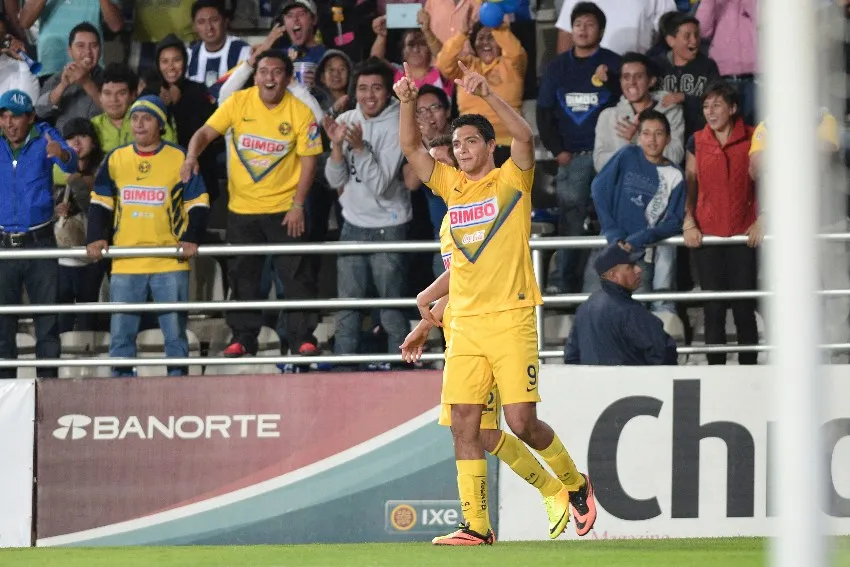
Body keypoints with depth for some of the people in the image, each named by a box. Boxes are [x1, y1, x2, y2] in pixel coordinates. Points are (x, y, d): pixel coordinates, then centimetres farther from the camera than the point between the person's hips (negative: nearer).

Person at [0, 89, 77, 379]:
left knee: (48, 319, 1)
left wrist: (61, 154, -43)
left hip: (40, 243, -1)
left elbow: (70, 164, -21)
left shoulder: (44, 138, -3)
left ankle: (48, 382, 6)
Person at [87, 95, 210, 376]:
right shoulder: (115, 159, 9)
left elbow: (198, 204, 4)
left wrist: (191, 238, -9)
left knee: (174, 328, 1)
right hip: (125, 262, 2)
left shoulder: (180, 159, 1)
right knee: (121, 329, 2)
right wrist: (96, 238, -1)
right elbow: (100, 203, 13)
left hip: (170, 261, -2)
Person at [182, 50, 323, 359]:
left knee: (296, 274, -4)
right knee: (242, 275, 8)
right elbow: (205, 133, -7)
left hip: (283, 208, -2)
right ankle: (243, 338, 16)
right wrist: (192, 156, -28)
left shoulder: (300, 113, -9)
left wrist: (298, 205, -12)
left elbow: (308, 160, -6)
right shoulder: (238, 102, -5)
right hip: (242, 206, 3)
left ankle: (303, 337, 3)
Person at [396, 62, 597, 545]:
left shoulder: (512, 179, 2)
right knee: (464, 424, -3)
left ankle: (575, 483, 16)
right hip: (465, 323, 5)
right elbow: (412, 147, 9)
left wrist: (486, 93, -25)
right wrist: (408, 103, -8)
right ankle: (476, 526, -1)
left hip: (511, 318, -5)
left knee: (522, 423, -9)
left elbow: (524, 136, -16)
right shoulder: (453, 185, 15)